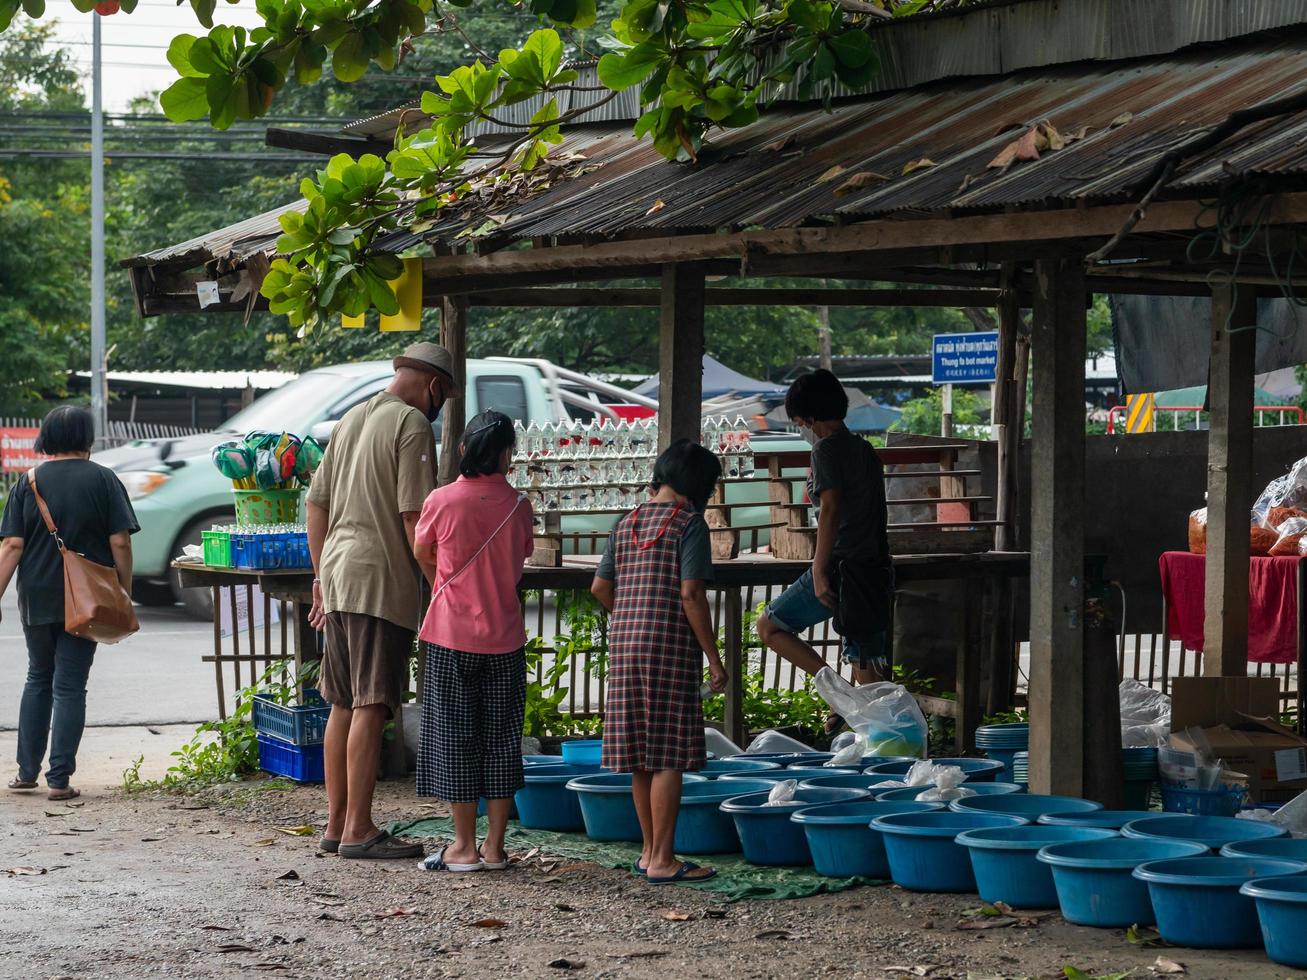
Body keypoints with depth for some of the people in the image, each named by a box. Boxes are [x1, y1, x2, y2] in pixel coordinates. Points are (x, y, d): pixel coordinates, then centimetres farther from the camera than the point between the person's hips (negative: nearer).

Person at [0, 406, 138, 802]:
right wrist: (124, 594, 1)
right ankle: (59, 780, -2)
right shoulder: (103, 481, -4)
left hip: (37, 598, 2)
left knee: (37, 680, 18)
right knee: (70, 686, 1)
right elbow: (120, 542, -8)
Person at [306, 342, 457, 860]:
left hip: (337, 571, 9)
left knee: (343, 705, 13)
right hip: (381, 577, -9)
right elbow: (414, 516, -14)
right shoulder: (412, 424, -8)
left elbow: (316, 503, 20)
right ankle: (358, 830, -8)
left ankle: (336, 824, 17)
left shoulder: (351, 419, 18)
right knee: (370, 707, -8)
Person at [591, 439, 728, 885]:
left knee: (641, 756, 11)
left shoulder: (627, 524, 13)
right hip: (671, 648, -7)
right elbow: (691, 594, -14)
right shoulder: (688, 523, -7)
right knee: (669, 756, -4)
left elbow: (601, 586, 13)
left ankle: (650, 851, 18)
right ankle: (662, 860, -5)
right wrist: (713, 656, -11)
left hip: (624, 646, 7)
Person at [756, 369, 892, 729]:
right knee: (870, 671, 10)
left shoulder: (827, 449, -9)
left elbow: (830, 509, -20)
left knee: (769, 626, 6)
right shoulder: (865, 450, 16)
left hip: (840, 568, -8)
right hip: (876, 572, 8)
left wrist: (819, 571, -21)